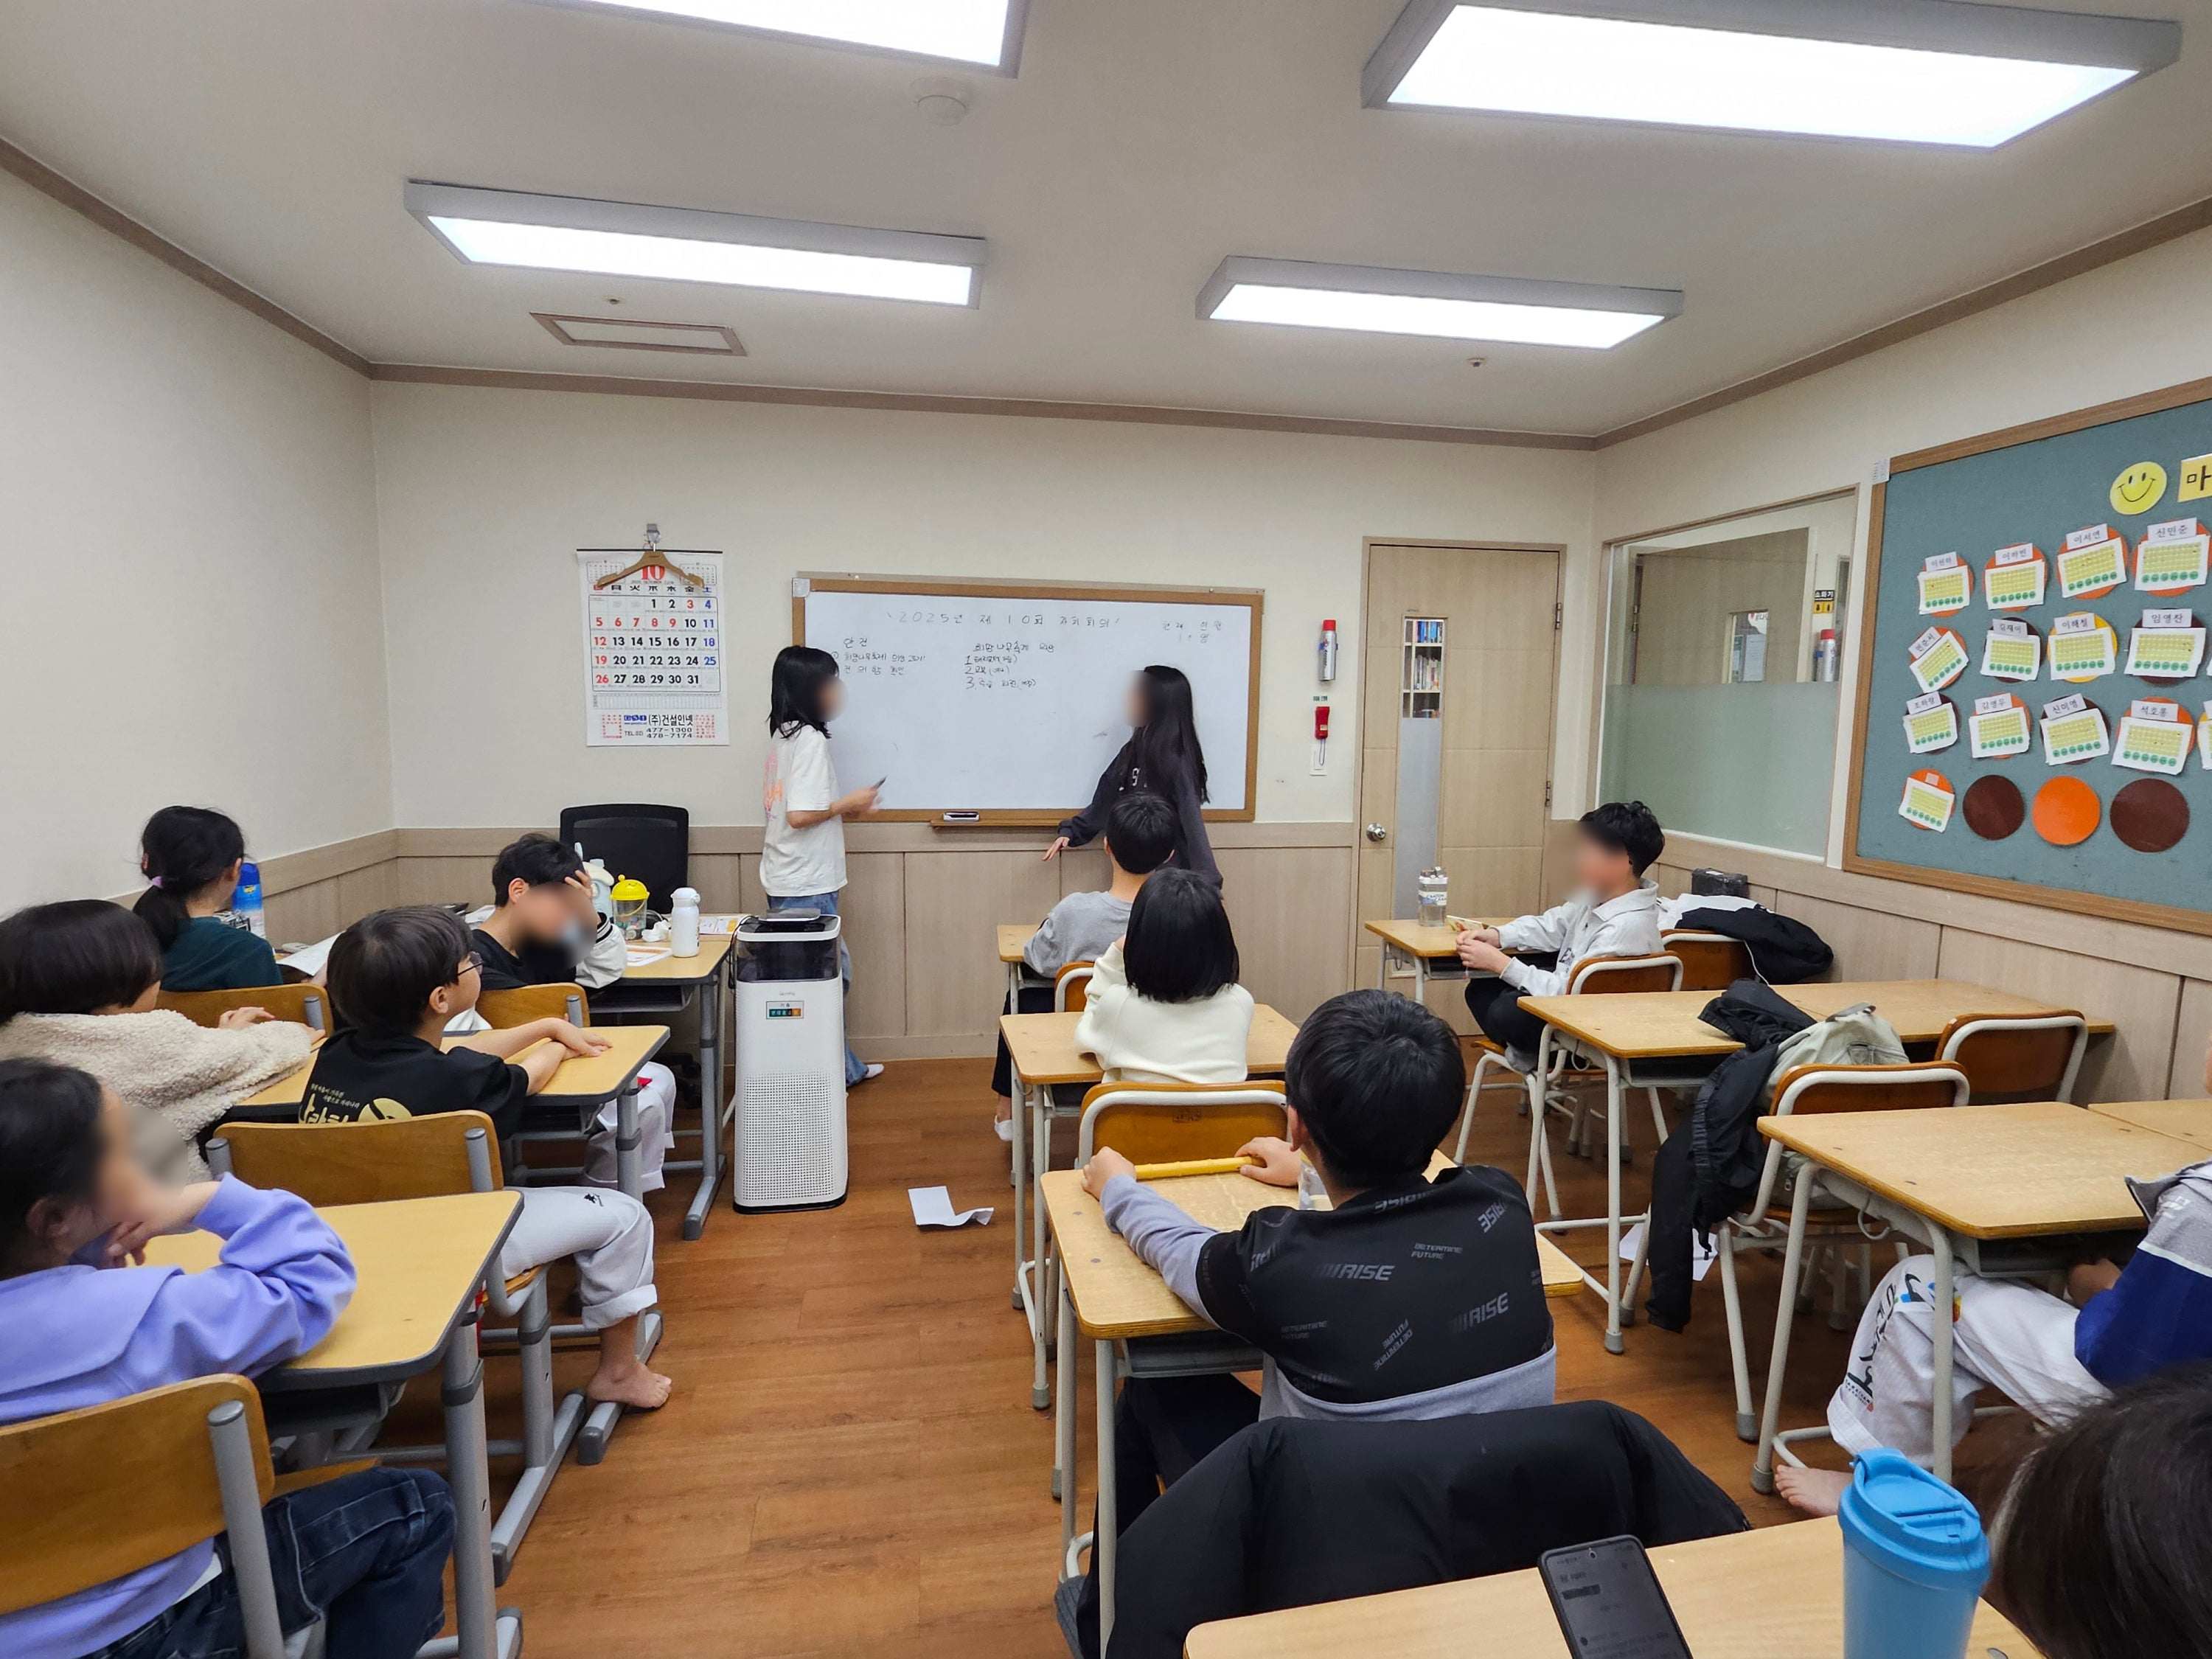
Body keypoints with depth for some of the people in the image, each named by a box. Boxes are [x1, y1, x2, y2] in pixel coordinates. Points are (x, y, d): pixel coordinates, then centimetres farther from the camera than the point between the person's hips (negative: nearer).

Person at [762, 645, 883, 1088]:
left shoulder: (783, 735, 12)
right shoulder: (810, 739, -17)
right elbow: (799, 815, -23)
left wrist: (842, 808, 13)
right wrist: (847, 804, -10)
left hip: (788, 883, 10)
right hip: (806, 887, -10)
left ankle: (845, 1068, 28)